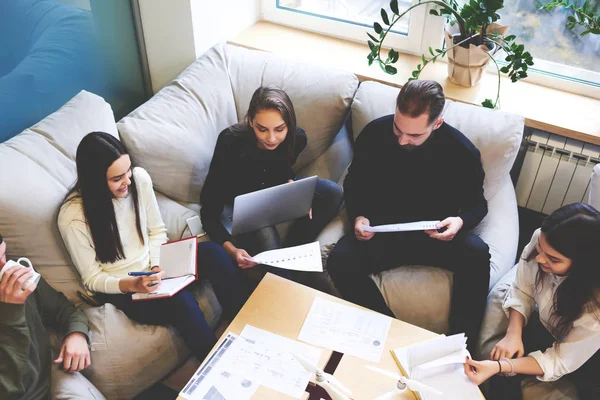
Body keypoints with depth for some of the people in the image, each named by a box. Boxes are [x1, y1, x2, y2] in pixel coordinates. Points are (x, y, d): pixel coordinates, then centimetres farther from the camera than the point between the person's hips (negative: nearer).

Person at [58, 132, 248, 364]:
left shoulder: (139, 178, -11)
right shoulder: (73, 218, -22)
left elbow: (157, 231, 3)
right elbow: (93, 279, -12)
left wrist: (158, 265, -15)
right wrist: (132, 285, -30)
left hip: (152, 268, 5)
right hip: (118, 288, -4)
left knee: (212, 253, -23)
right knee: (180, 301, -33)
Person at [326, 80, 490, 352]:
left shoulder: (462, 152, -12)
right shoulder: (374, 133, -10)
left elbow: (477, 203, 3)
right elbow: (354, 183, 5)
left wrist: (462, 221, -22)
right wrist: (357, 217, -15)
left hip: (435, 236, 0)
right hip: (382, 232, 1)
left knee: (476, 254, -32)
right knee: (340, 260, -29)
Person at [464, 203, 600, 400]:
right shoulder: (540, 241, -29)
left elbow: (562, 360, -26)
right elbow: (522, 292, -11)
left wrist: (498, 366, -37)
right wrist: (513, 333, -26)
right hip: (547, 326, 2)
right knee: (504, 356, -21)